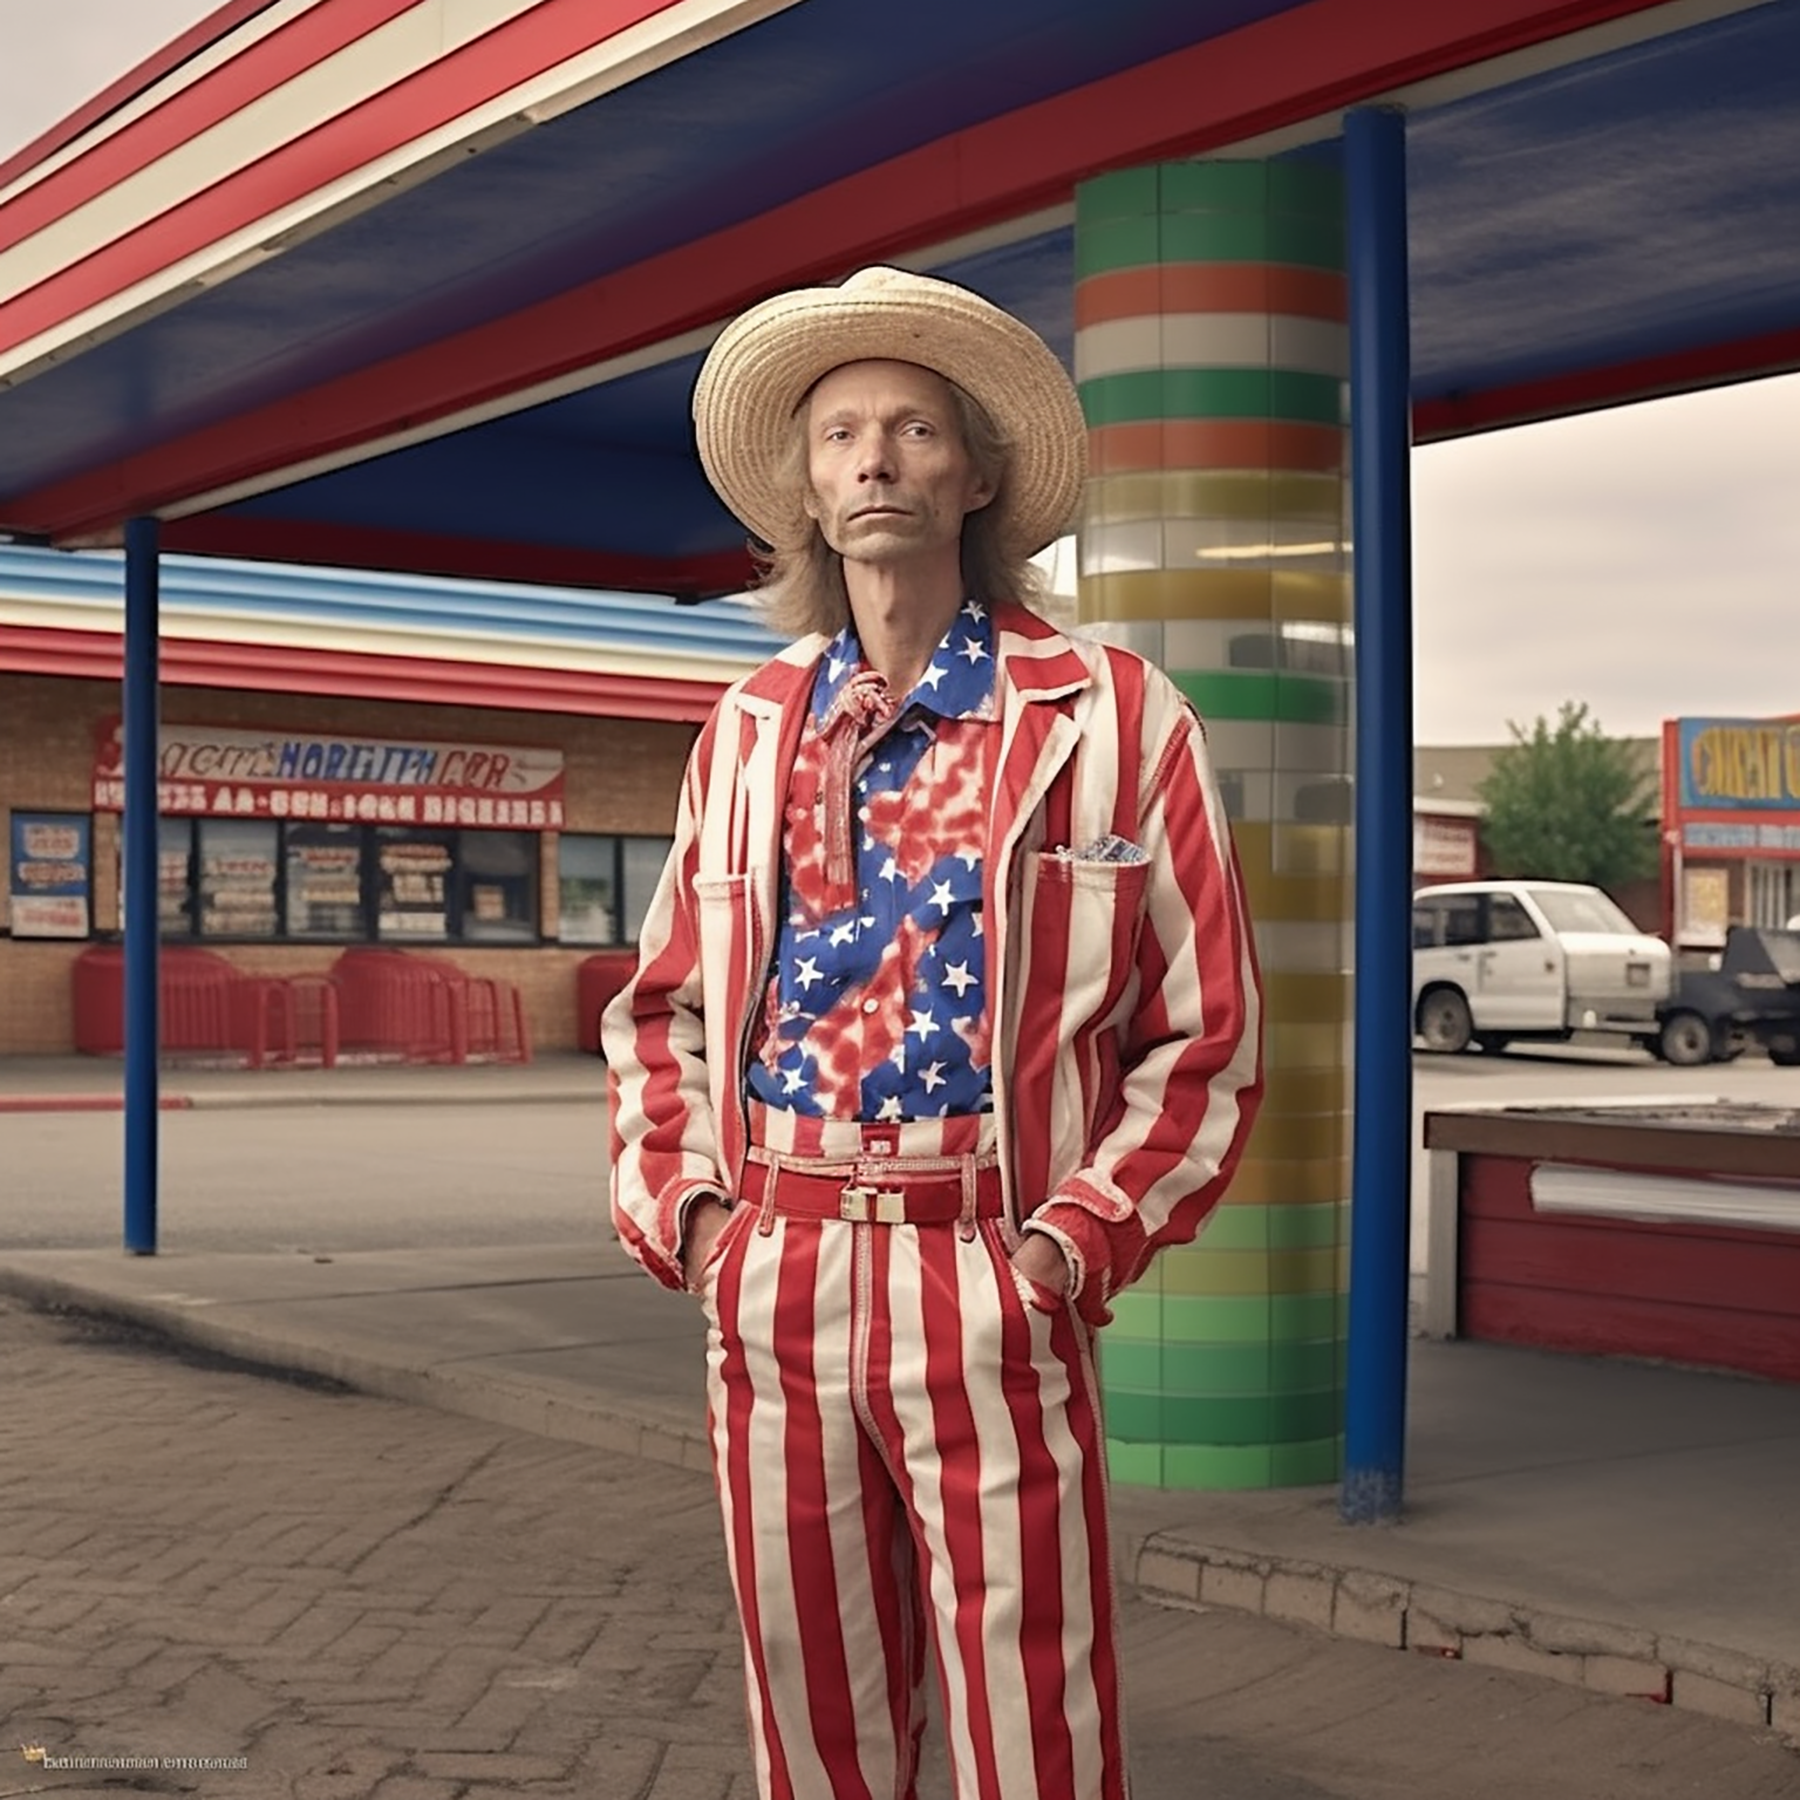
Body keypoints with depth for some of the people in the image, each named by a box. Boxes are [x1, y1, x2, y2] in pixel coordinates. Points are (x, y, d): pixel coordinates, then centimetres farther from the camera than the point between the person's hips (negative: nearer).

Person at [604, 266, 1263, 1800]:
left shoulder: (1110, 722, 0)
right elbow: (665, 1004, 20)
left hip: (985, 1283, -3)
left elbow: (1204, 1039, 1)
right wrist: (675, 1198, 6)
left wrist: (1077, 1240, -8)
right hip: (769, 1285, 4)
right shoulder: (751, 733, 12)